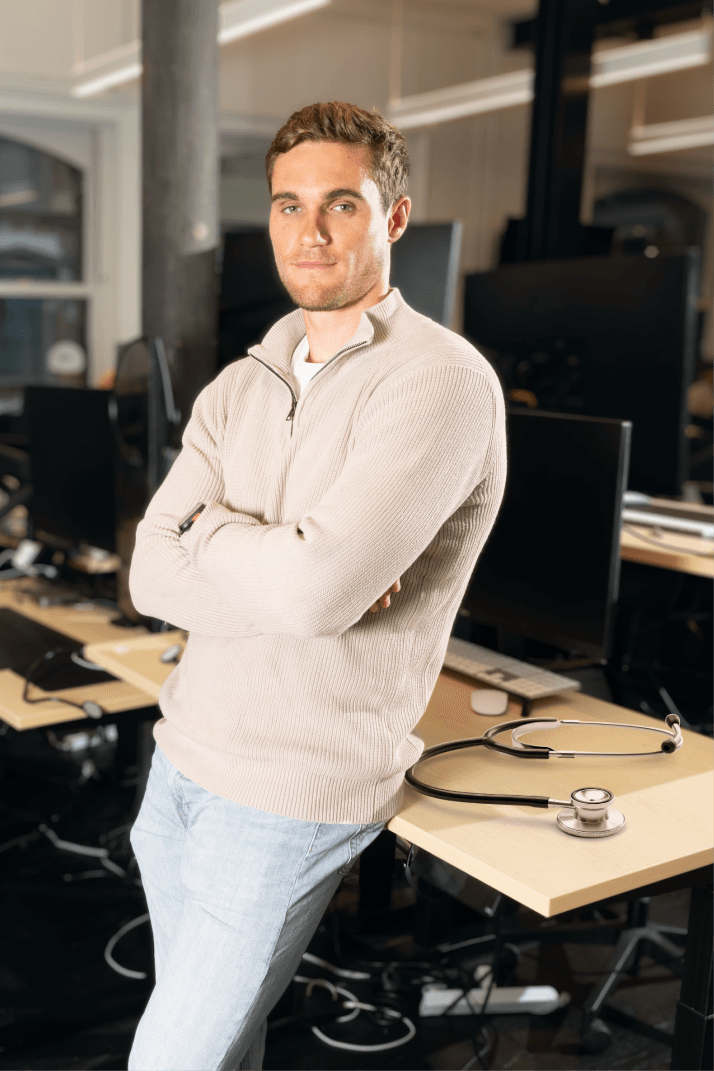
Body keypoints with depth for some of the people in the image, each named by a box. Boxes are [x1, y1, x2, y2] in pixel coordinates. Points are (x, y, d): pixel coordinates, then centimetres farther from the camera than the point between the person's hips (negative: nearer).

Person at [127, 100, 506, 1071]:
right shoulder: (238, 388, 7)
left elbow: (318, 587, -27)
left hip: (296, 794, -6)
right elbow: (154, 577, -3)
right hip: (182, 755, 7)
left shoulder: (441, 381, -15)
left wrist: (210, 529, -10)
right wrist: (285, 561, -18)